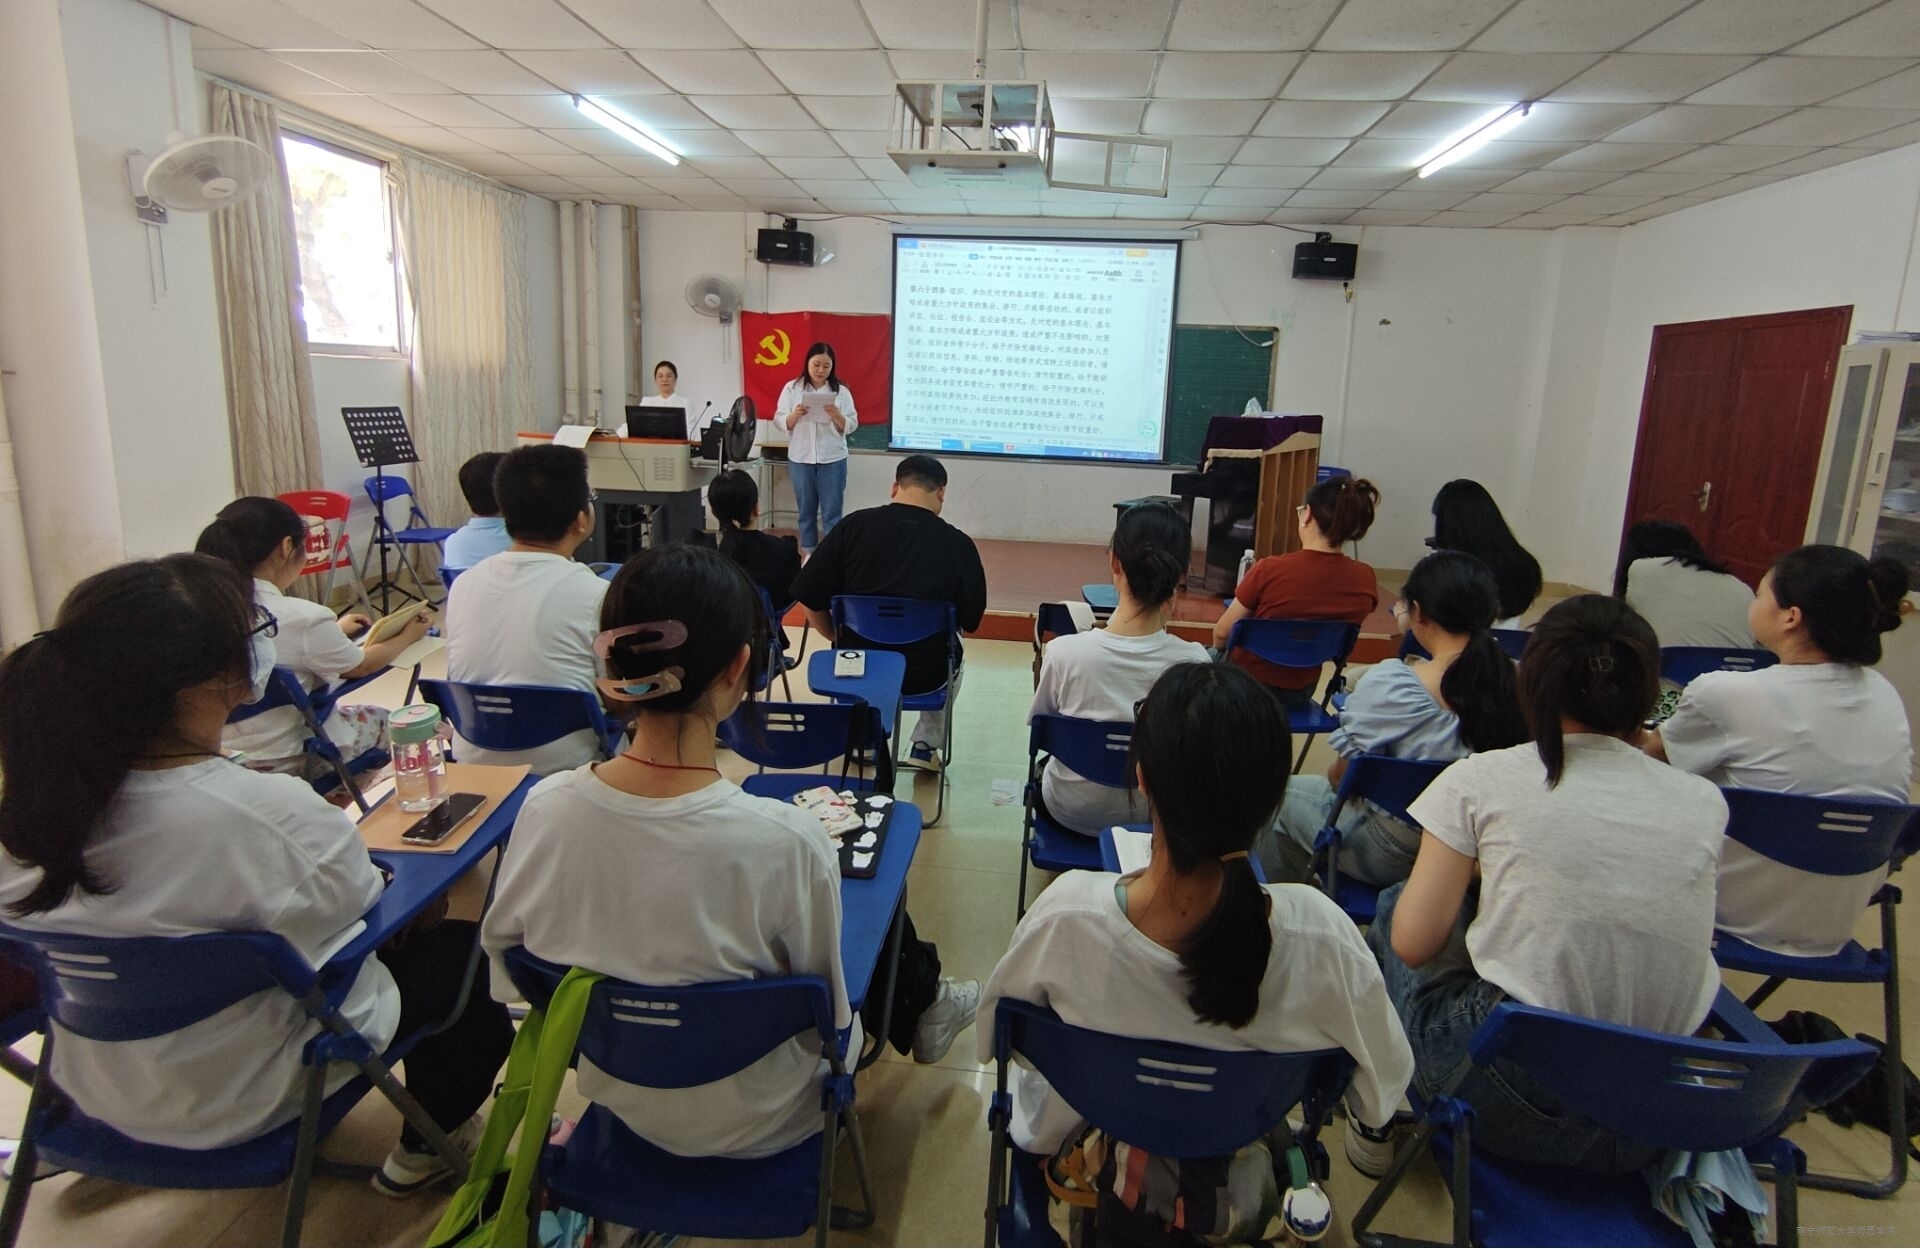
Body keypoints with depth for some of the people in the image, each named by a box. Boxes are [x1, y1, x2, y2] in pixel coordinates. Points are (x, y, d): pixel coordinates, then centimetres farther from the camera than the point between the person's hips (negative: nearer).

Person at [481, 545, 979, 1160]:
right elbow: (825, 1018, -19)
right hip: (750, 1125, -4)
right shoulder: (786, 841, -34)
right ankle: (920, 1005, 49)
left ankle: (918, 1004, 50)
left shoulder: (545, 808, -21)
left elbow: (502, 949, -3)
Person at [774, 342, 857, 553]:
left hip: (832, 459, -1)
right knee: (806, 510, 10)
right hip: (800, 458, 1)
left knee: (832, 512, -1)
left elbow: (851, 426, -1)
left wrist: (837, 416, -21)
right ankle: (809, 553, 22)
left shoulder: (841, 391, 0)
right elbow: (779, 422, 1)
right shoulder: (792, 388, 2)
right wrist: (794, 415, -19)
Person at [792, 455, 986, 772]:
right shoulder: (959, 544, -10)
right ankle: (926, 744, 31)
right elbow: (969, 621, 1)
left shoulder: (855, 525, -8)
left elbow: (811, 600, -4)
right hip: (923, 674, -1)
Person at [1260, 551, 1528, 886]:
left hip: (1390, 858, -6)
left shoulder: (1391, 683, -26)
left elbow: (1340, 776, -14)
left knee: (1285, 793, 18)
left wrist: (1335, 773, 9)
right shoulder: (1517, 681, -12)